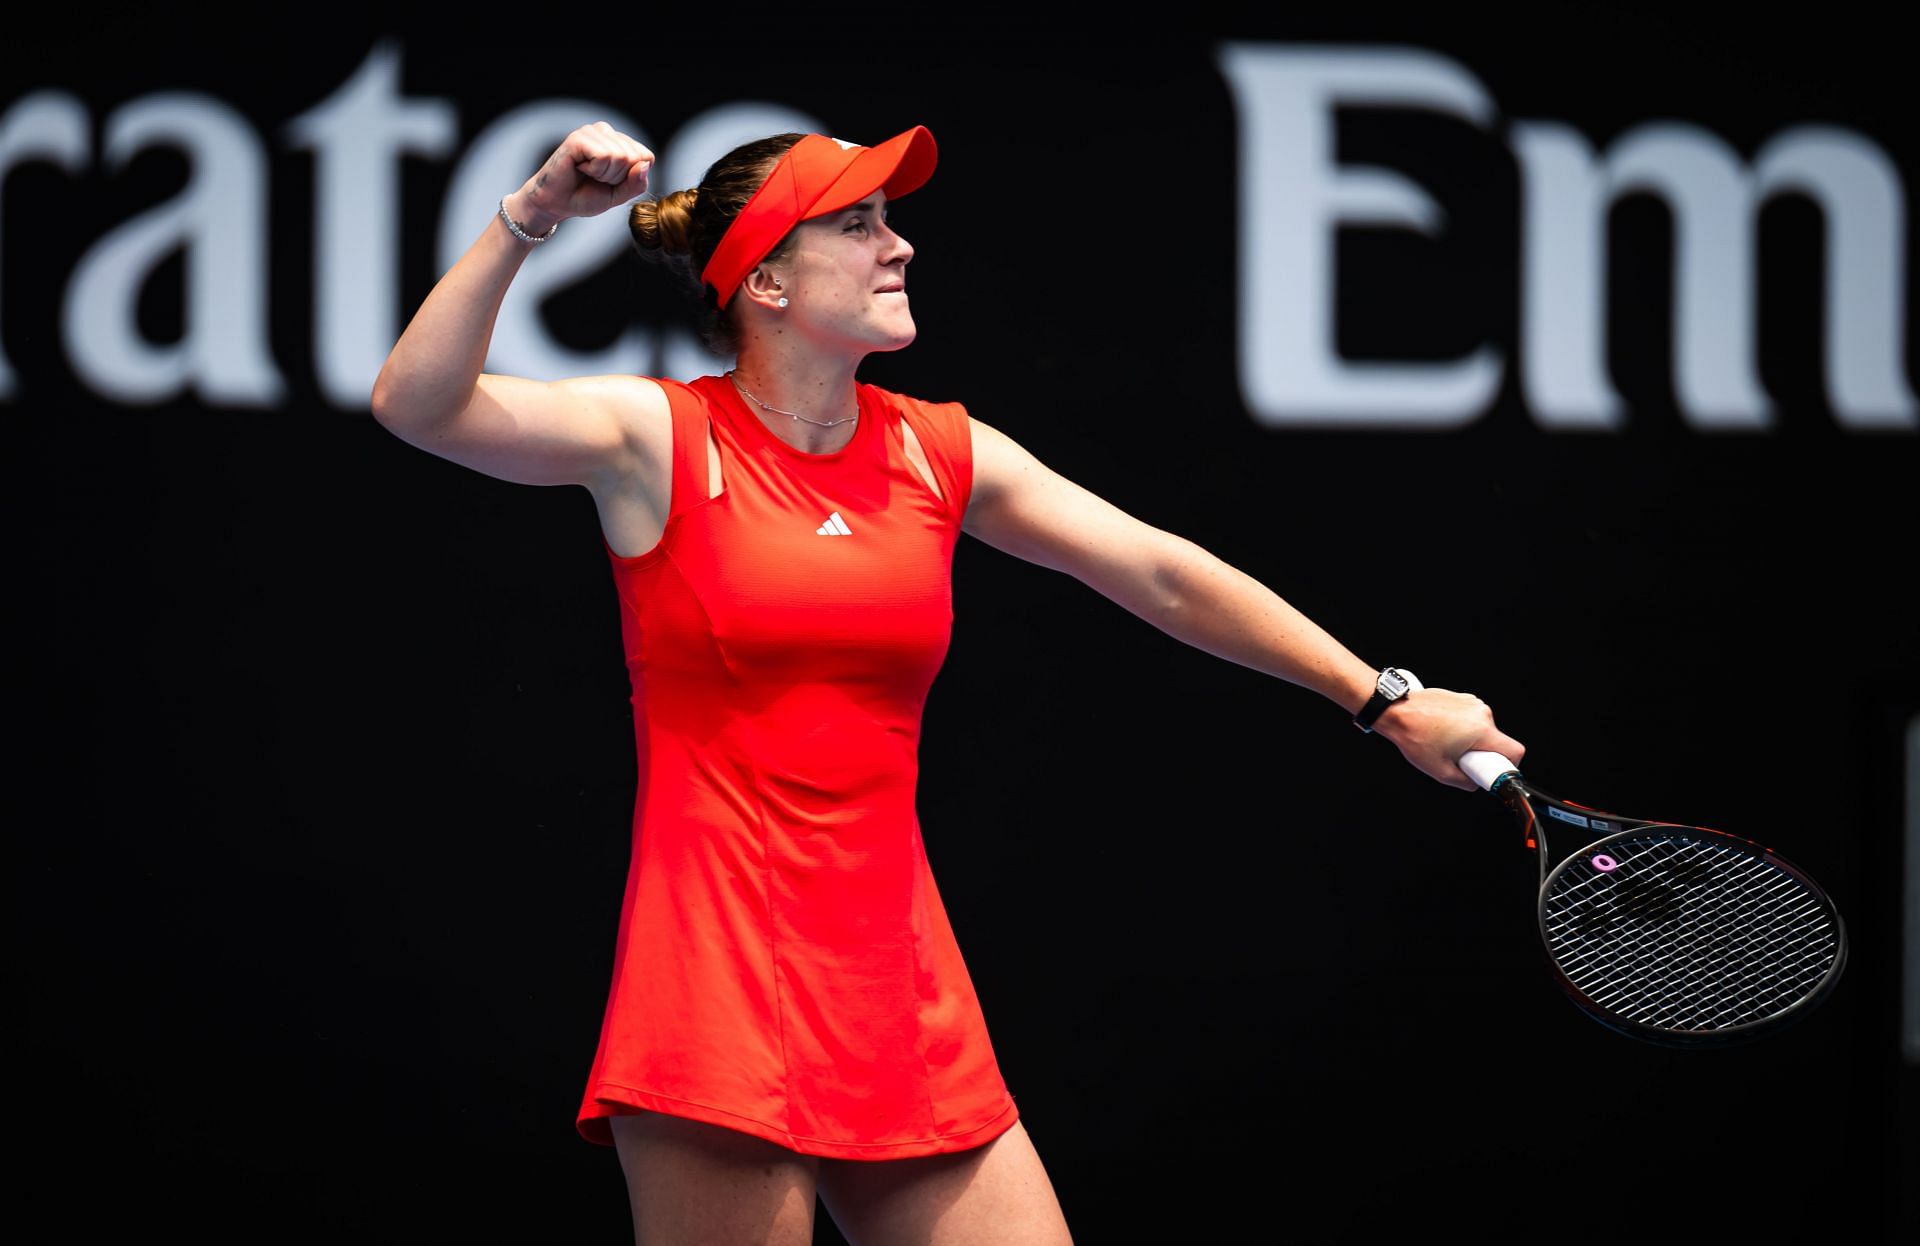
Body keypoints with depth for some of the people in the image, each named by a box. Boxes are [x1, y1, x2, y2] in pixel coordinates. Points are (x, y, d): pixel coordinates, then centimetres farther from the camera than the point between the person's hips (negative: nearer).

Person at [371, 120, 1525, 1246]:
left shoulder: (943, 454, 10)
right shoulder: (659, 439, -3)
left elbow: (1166, 578, 12)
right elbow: (419, 406, -14)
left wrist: (1385, 697, 10)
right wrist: (531, 217, -23)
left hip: (901, 985, 5)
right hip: (722, 988, -5)